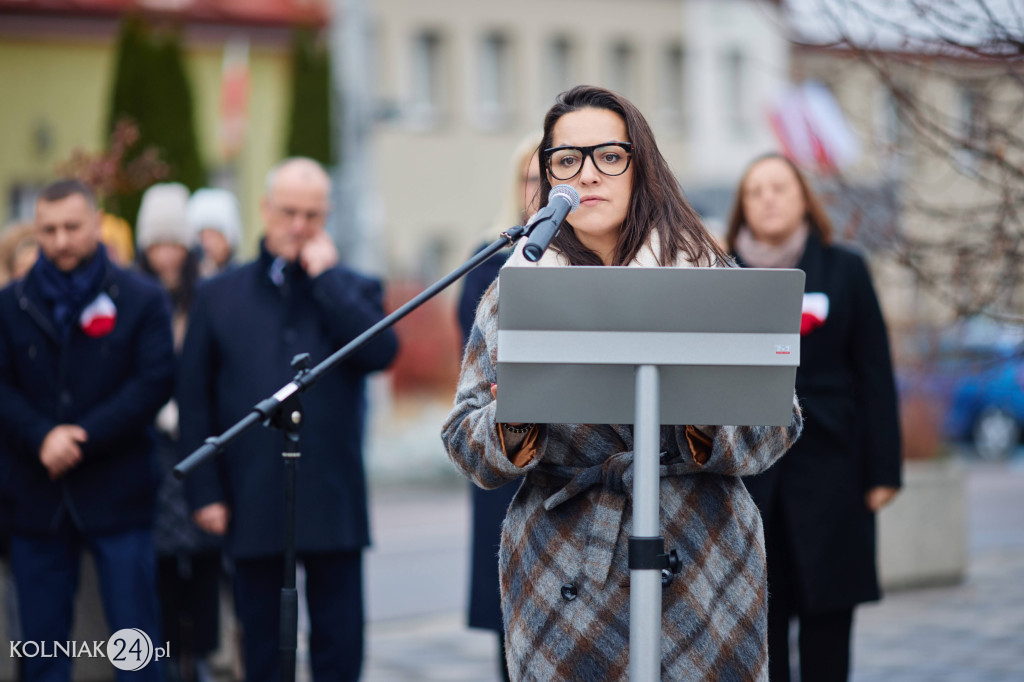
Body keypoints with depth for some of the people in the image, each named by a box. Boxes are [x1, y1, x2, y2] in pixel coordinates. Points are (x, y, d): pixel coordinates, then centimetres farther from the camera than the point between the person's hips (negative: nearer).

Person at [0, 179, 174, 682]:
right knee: (42, 640, 6)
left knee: (135, 632, -2)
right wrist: (42, 437, -15)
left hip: (117, 494, -2)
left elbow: (155, 381, -7)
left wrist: (83, 438, -14)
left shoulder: (141, 300, 2)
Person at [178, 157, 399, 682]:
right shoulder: (219, 296, 9)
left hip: (332, 503, 0)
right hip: (252, 505, 1)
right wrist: (204, 492, 0)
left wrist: (326, 276, -9)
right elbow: (194, 400, 7)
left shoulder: (353, 290, 8)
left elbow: (380, 352, -13)